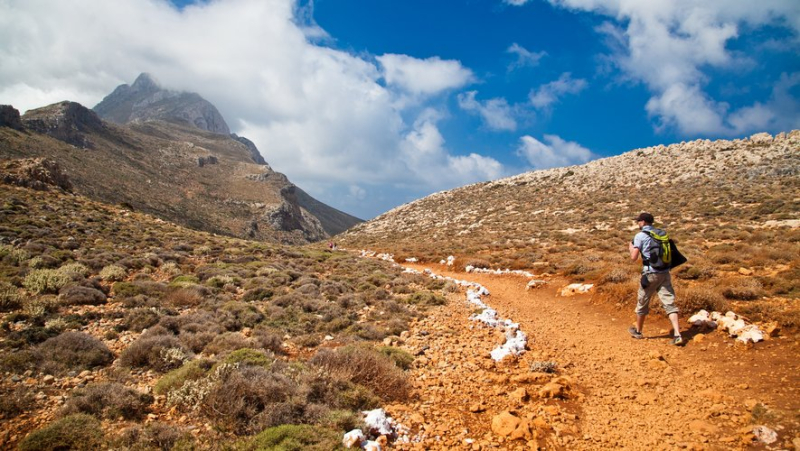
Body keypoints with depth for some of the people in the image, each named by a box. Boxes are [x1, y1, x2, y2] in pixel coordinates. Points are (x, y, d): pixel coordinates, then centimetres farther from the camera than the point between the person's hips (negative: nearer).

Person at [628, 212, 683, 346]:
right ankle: (677, 335, -8)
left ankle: (638, 331, 28)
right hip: (665, 273, 4)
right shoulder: (662, 233, 9)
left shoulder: (640, 236, -9)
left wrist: (631, 248, 6)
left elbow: (634, 257, -13)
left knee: (642, 303, 13)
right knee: (669, 303, 2)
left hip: (650, 274, -4)